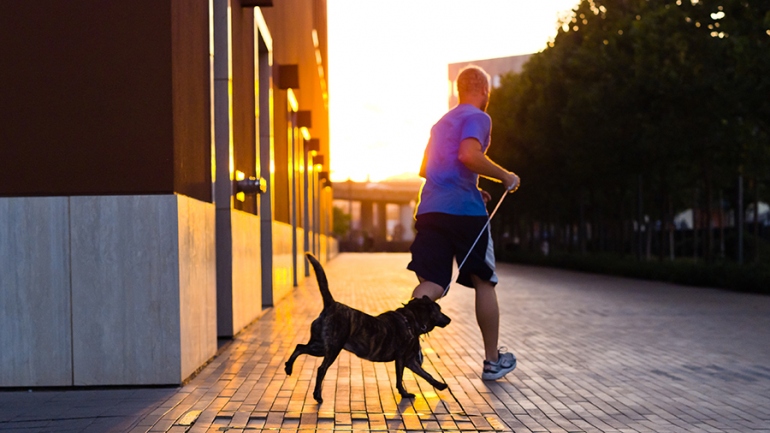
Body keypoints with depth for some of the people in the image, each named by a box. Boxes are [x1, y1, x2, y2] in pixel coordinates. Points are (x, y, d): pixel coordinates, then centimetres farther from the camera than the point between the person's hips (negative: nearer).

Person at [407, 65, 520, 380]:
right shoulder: (478, 117, -1)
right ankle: (493, 361, 18)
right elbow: (469, 155, -19)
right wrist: (504, 176, -6)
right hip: (464, 210, -6)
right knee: (484, 282, 9)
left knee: (432, 285, -4)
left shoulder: (441, 123, 25)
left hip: (430, 209, 6)